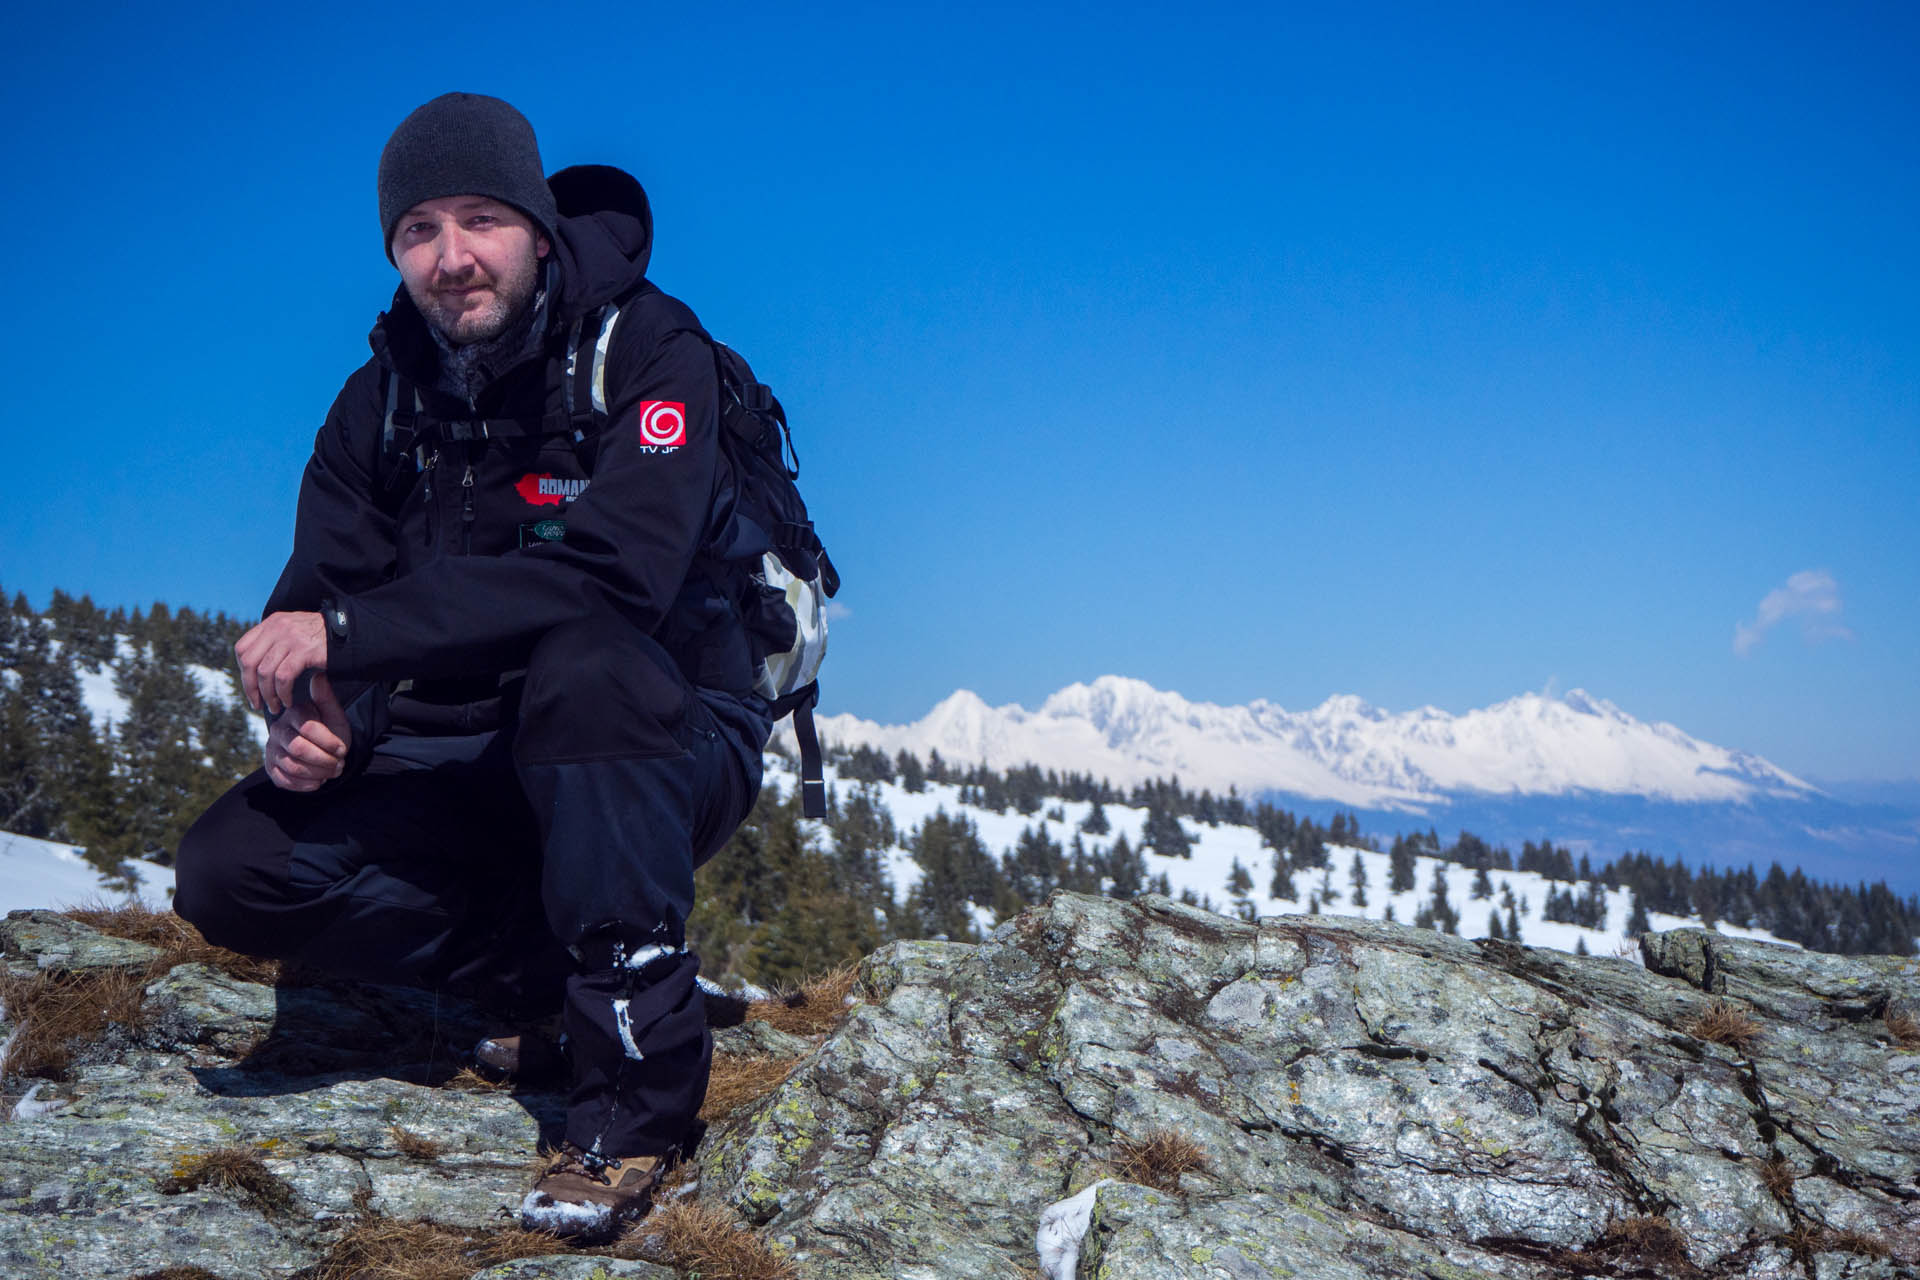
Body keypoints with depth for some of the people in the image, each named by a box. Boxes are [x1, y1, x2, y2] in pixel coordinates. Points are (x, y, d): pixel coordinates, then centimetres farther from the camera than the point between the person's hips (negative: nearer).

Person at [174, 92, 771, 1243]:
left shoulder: (644, 349, -14)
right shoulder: (382, 400, 4)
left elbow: (617, 567, -31)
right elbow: (321, 595, 0)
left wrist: (354, 631, -33)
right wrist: (314, 718, -26)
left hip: (668, 748, -5)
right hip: (477, 772, 5)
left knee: (584, 661, -39)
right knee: (235, 868, -16)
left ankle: (639, 1069, -28)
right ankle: (550, 971, -1)